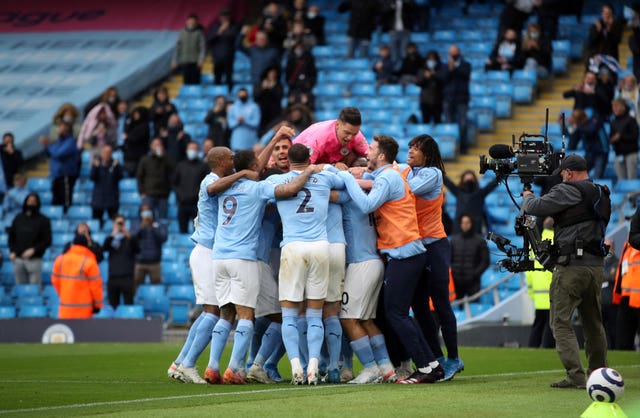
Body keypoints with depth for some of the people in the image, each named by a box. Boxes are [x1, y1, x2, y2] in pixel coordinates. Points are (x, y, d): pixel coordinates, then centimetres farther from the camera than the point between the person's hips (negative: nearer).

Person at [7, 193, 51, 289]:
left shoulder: (43, 220, 0)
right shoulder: (18, 218, 12)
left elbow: (47, 241, -3)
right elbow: (11, 237, 18)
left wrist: (33, 250, -14)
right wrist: (12, 251, 4)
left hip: (34, 260, -4)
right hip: (18, 259, 4)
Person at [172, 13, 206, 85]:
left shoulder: (199, 32, -2)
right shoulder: (182, 32, 6)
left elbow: (202, 47, -6)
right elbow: (178, 47, 9)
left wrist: (201, 59, -18)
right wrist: (174, 60, 7)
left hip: (195, 61, -3)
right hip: (184, 62, 3)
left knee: (195, 81, -4)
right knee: (186, 80, 4)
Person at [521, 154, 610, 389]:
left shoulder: (567, 192, -10)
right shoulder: (602, 195, 14)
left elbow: (533, 208, -11)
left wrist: (527, 197, 14)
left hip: (571, 267, -8)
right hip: (596, 265, 8)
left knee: (561, 323, -4)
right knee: (593, 323, 17)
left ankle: (575, 376, -13)